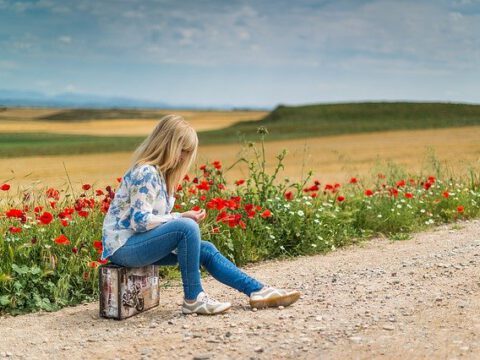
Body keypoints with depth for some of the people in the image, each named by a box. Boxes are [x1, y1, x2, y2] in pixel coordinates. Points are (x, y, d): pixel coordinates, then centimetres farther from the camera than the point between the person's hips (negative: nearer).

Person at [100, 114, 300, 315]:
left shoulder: (158, 171, 11)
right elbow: (140, 221, -24)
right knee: (187, 227, -27)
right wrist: (181, 217, -18)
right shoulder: (146, 173, -19)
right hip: (124, 246, -10)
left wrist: (183, 218, -4)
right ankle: (193, 299, -17)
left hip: (140, 242, 10)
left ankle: (258, 291, 6)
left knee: (206, 250, 2)